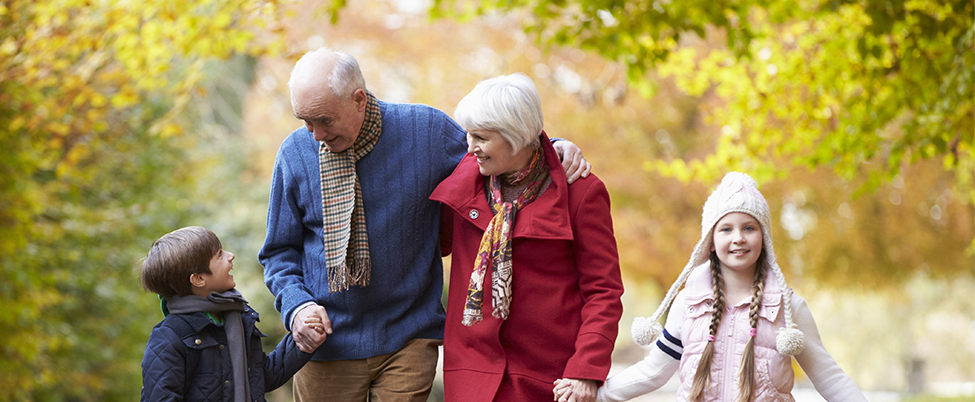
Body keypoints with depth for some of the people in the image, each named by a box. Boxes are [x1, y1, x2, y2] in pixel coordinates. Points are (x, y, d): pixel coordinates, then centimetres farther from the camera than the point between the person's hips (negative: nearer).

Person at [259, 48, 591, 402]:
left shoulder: (426, 130, -6)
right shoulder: (295, 153, -3)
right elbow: (280, 251, 6)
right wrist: (296, 305, -12)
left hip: (408, 341, -1)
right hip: (328, 343, 1)